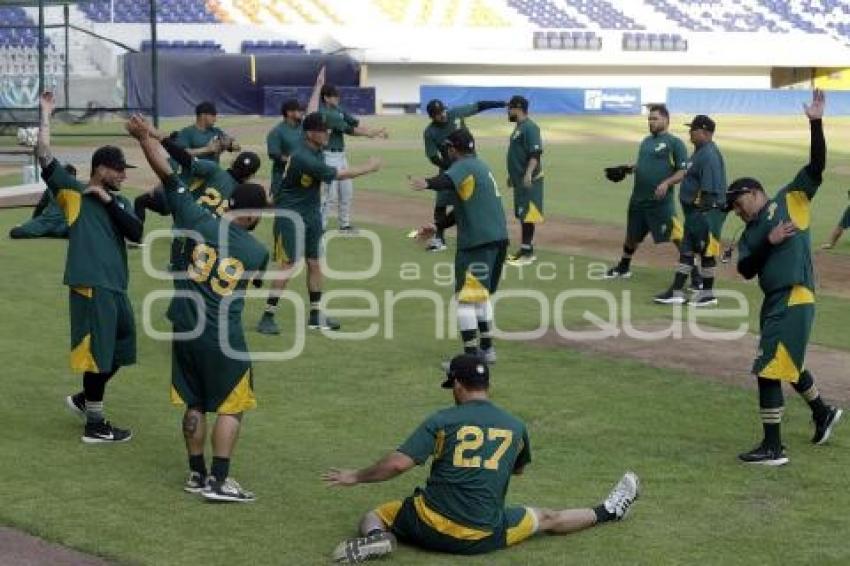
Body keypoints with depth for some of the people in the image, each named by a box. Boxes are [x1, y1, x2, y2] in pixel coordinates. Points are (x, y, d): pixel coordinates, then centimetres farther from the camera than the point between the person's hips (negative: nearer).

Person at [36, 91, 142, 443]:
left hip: (116, 286, 8)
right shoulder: (73, 192, -1)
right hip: (90, 285, -8)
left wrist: (109, 200, -5)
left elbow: (136, 233, 0)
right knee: (98, 353, -3)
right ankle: (94, 426, 8)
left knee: (120, 351, 17)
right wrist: (46, 114, -10)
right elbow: (44, 156, -10)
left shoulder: (118, 201, 16)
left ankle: (84, 399, 36)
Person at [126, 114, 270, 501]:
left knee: (195, 405, 15)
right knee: (231, 407, 7)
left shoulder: (198, 221, -7)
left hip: (186, 330, 4)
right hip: (225, 338, -4)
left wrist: (145, 137, 7)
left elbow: (166, 173, -3)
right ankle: (218, 481, 2)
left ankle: (197, 474, 23)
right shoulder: (258, 252, -6)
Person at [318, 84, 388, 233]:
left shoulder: (339, 110, 9)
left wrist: (375, 131, -8)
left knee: (347, 192, 15)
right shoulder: (324, 114, -18)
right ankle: (320, 227, -2)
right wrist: (371, 134, -18)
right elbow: (348, 130, -20)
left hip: (341, 155, 9)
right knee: (330, 195, -9)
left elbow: (356, 123, 5)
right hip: (330, 157, -9)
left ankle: (344, 224, 27)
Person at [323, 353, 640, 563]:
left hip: (431, 526, -2)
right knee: (547, 519, 26)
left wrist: (355, 477, 1)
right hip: (484, 537, 3)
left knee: (372, 518, 18)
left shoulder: (442, 421, -5)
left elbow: (398, 463, -12)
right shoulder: (515, 426, 6)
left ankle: (377, 537, -15)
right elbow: (519, 470, 27)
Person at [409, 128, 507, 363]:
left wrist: (427, 184, -52)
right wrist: (437, 228, 32)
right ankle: (487, 349, 28)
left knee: (465, 298, -6)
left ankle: (471, 357, -8)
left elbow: (447, 181, -33)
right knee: (482, 295, 22)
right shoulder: (481, 166, 23)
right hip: (498, 238, 10)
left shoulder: (464, 166, -7)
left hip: (478, 241, -10)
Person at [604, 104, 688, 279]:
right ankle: (623, 268, 38)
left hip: (661, 201, -7)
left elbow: (684, 172, -11)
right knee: (632, 234, 20)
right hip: (638, 199, 7)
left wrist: (666, 183, -25)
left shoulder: (675, 143, -7)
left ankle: (694, 271, -5)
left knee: (676, 237, -11)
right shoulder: (646, 141, 16)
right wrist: (626, 169, 8)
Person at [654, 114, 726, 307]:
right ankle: (676, 292, 16)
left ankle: (707, 294, 8)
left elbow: (709, 190, -24)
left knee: (705, 250, -2)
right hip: (693, 211, 11)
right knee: (686, 249, 12)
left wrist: (704, 214, -26)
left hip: (705, 211, -11)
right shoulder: (699, 152, 15)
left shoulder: (709, 155, -18)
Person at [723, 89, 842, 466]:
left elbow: (816, 166, -8)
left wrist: (815, 124, -17)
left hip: (794, 300, -8)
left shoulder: (790, 200, 1)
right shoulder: (750, 234, 16)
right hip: (774, 303, 8)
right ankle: (823, 413, 47)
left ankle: (773, 448, -4)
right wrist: (769, 241, -12)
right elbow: (746, 270, 0)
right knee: (785, 363, 24)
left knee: (769, 369, -10)